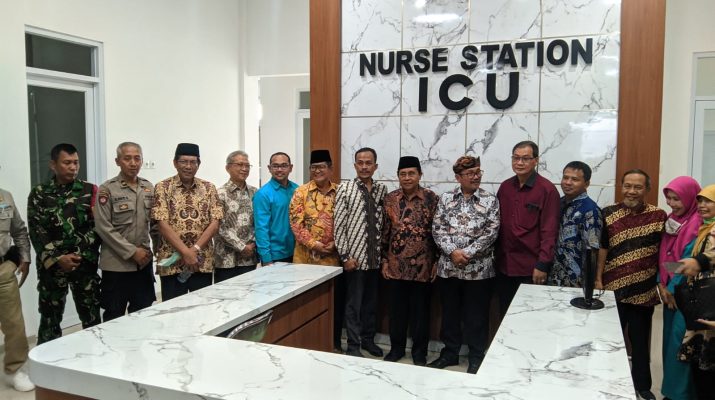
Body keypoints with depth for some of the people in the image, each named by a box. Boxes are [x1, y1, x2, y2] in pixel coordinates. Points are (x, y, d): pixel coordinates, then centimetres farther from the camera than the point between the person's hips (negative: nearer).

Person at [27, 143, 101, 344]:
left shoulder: (89, 191, 3)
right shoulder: (39, 194, 2)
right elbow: (36, 232, -3)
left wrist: (80, 255, -13)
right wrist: (57, 259, -11)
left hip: (85, 264, 0)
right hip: (51, 265, 0)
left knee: (91, 317, 5)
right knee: (50, 318, 9)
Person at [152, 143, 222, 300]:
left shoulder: (209, 188, 6)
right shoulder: (163, 187, -1)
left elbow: (215, 223, -1)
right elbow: (162, 224, -9)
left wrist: (195, 249, -13)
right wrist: (185, 252, -16)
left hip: (203, 262, 2)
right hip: (171, 261, -2)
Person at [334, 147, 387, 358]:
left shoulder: (382, 190, 6)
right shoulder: (345, 188, -6)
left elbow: (384, 222, 11)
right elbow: (339, 225, -8)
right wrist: (345, 256, -12)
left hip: (376, 257, 4)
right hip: (355, 256, -4)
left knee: (371, 301, 16)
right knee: (354, 303, 5)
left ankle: (368, 339, 32)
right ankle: (353, 345, 18)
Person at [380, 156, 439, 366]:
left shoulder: (432, 199, -5)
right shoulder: (390, 199, 3)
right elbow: (385, 231, 7)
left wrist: (437, 262, -5)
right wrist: (384, 260, 4)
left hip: (422, 265, -2)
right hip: (396, 265, 2)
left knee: (420, 310, 9)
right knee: (396, 308, 12)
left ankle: (419, 352, 23)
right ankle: (396, 347, 28)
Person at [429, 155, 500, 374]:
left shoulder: (490, 200, -1)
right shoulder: (445, 198, 4)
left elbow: (491, 232, -8)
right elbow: (437, 229, -1)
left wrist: (468, 253, -15)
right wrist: (453, 252, -14)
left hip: (479, 269, -2)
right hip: (448, 267, 2)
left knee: (476, 316, 7)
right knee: (449, 313, 14)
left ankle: (477, 358, 23)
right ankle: (449, 353, 30)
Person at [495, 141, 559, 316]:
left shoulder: (547, 190, -10)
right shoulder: (505, 187, 7)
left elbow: (549, 232, -12)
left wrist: (542, 265, -15)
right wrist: (494, 256, 9)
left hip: (531, 269, -5)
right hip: (504, 266, 5)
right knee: (505, 316, 15)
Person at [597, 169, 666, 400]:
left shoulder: (659, 216, -3)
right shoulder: (609, 214, -2)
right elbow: (602, 248, 1)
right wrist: (598, 279, -2)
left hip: (644, 290, 0)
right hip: (613, 288, 0)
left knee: (640, 339, 14)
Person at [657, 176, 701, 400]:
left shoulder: (698, 224, -16)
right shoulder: (672, 219, 9)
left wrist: (673, 289, -10)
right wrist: (662, 285, 1)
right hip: (669, 291, 8)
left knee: (680, 344, -3)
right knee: (669, 341, 13)